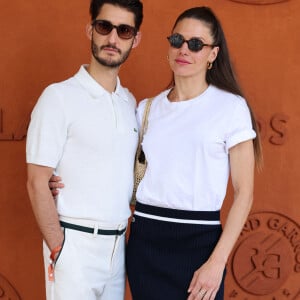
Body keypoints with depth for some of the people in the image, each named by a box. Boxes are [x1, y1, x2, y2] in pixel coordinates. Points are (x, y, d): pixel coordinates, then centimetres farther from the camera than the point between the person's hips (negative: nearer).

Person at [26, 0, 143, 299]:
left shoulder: (130, 103, 8)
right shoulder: (60, 96, -10)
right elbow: (37, 183, -11)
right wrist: (58, 250, -13)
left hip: (117, 242, 6)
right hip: (75, 242, -5)